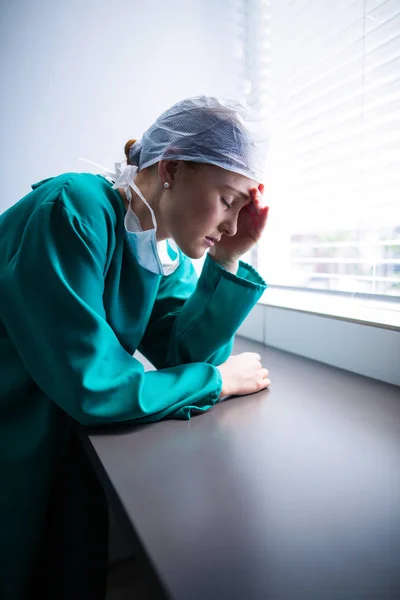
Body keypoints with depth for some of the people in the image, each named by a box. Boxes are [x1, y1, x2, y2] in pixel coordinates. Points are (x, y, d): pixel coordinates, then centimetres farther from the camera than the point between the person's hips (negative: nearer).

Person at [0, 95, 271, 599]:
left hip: (69, 449, 6)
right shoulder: (75, 210, -27)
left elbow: (184, 355, -7)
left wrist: (227, 261, -14)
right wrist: (220, 381, -18)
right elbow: (92, 388, -31)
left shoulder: (169, 255, -2)